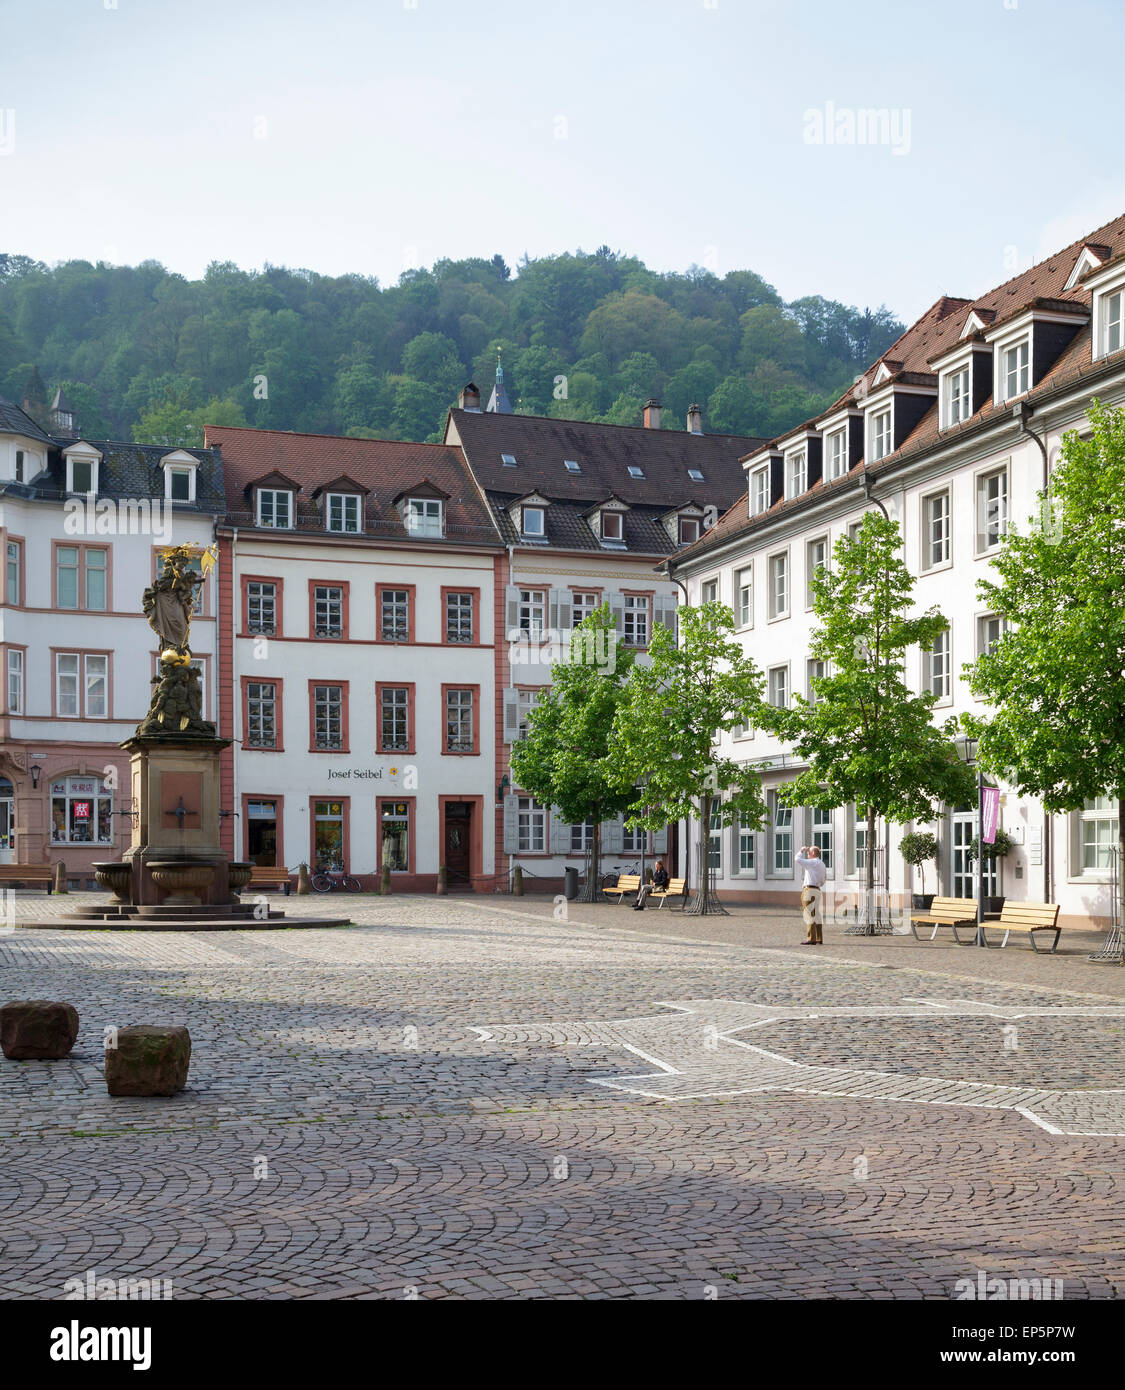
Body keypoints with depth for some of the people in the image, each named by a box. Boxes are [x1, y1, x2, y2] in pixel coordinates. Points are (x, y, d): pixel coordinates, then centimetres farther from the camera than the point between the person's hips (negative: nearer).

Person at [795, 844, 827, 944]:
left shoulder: (813, 862, -11)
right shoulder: (821, 864, 18)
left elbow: (798, 860, -16)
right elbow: (825, 877, 26)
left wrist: (802, 851, -1)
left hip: (810, 890, -9)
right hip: (818, 890, 9)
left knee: (809, 915, -8)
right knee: (816, 915, 9)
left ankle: (811, 939, -11)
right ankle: (819, 939, 9)